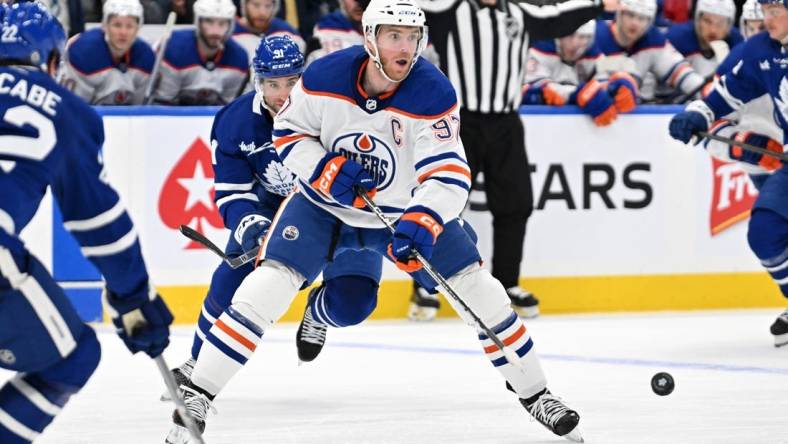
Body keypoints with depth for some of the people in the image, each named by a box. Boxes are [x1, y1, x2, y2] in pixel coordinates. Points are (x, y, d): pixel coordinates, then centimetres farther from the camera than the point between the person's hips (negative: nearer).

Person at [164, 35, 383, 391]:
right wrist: (248, 224, -34)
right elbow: (232, 193, -14)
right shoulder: (236, 122, -17)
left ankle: (317, 312, 19)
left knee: (352, 301, -20)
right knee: (232, 278, -17)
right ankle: (199, 362, 7)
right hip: (273, 206, 2)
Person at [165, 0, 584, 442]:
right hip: (325, 203, 0)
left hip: (408, 208, 0)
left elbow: (448, 173, -28)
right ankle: (198, 394, -10)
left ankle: (534, 392, 15)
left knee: (477, 287, -4)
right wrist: (324, 169, -23)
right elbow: (288, 131, -5)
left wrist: (423, 222, -45)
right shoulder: (324, 77, -20)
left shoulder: (433, 93, -24)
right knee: (269, 284, -17)